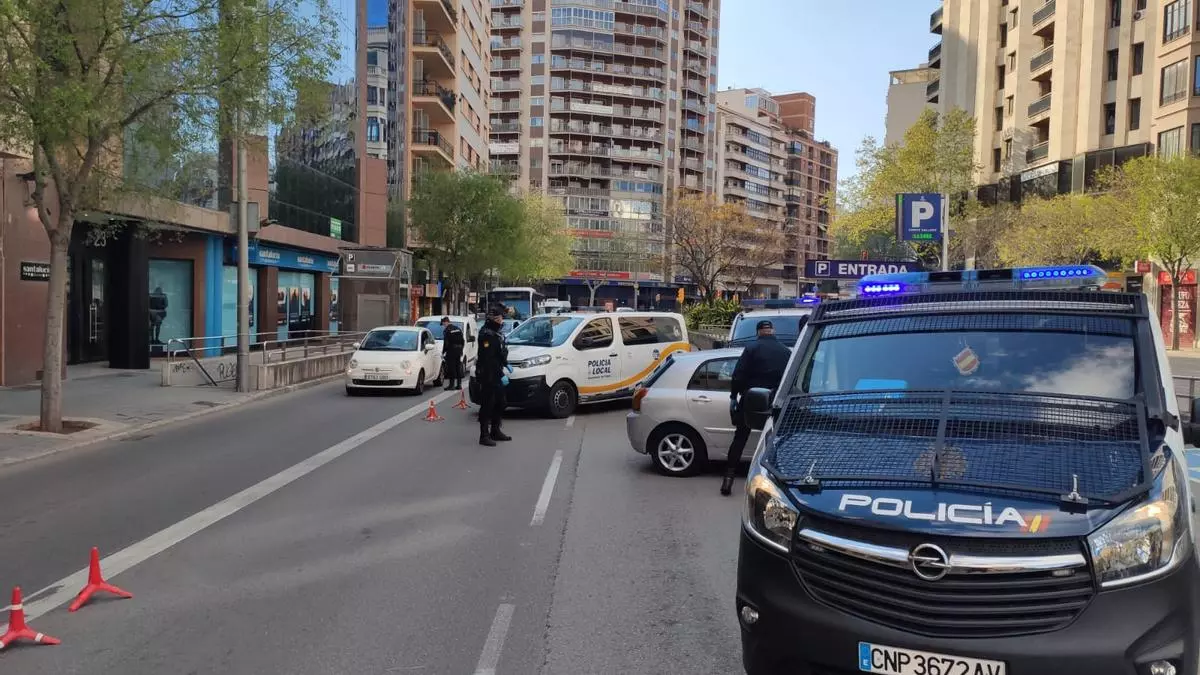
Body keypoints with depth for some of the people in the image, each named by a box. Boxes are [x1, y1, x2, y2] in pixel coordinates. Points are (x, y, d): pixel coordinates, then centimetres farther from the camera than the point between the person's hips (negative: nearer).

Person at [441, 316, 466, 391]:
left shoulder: (446, 330, -10)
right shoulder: (458, 328, 13)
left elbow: (446, 343, -14)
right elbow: (463, 341, 15)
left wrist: (443, 353, -7)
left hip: (451, 351, -7)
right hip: (459, 350, 7)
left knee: (451, 368, -3)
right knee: (458, 368, 12)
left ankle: (451, 385, -4)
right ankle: (459, 384, 15)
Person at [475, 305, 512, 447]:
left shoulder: (496, 333, 15)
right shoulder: (487, 334, -17)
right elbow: (489, 359, -23)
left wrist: (505, 364, 15)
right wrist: (501, 375, -23)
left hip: (496, 376, 10)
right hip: (488, 376, -10)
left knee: (500, 403, 18)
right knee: (487, 405, -5)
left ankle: (495, 431, 30)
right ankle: (484, 436, 0)